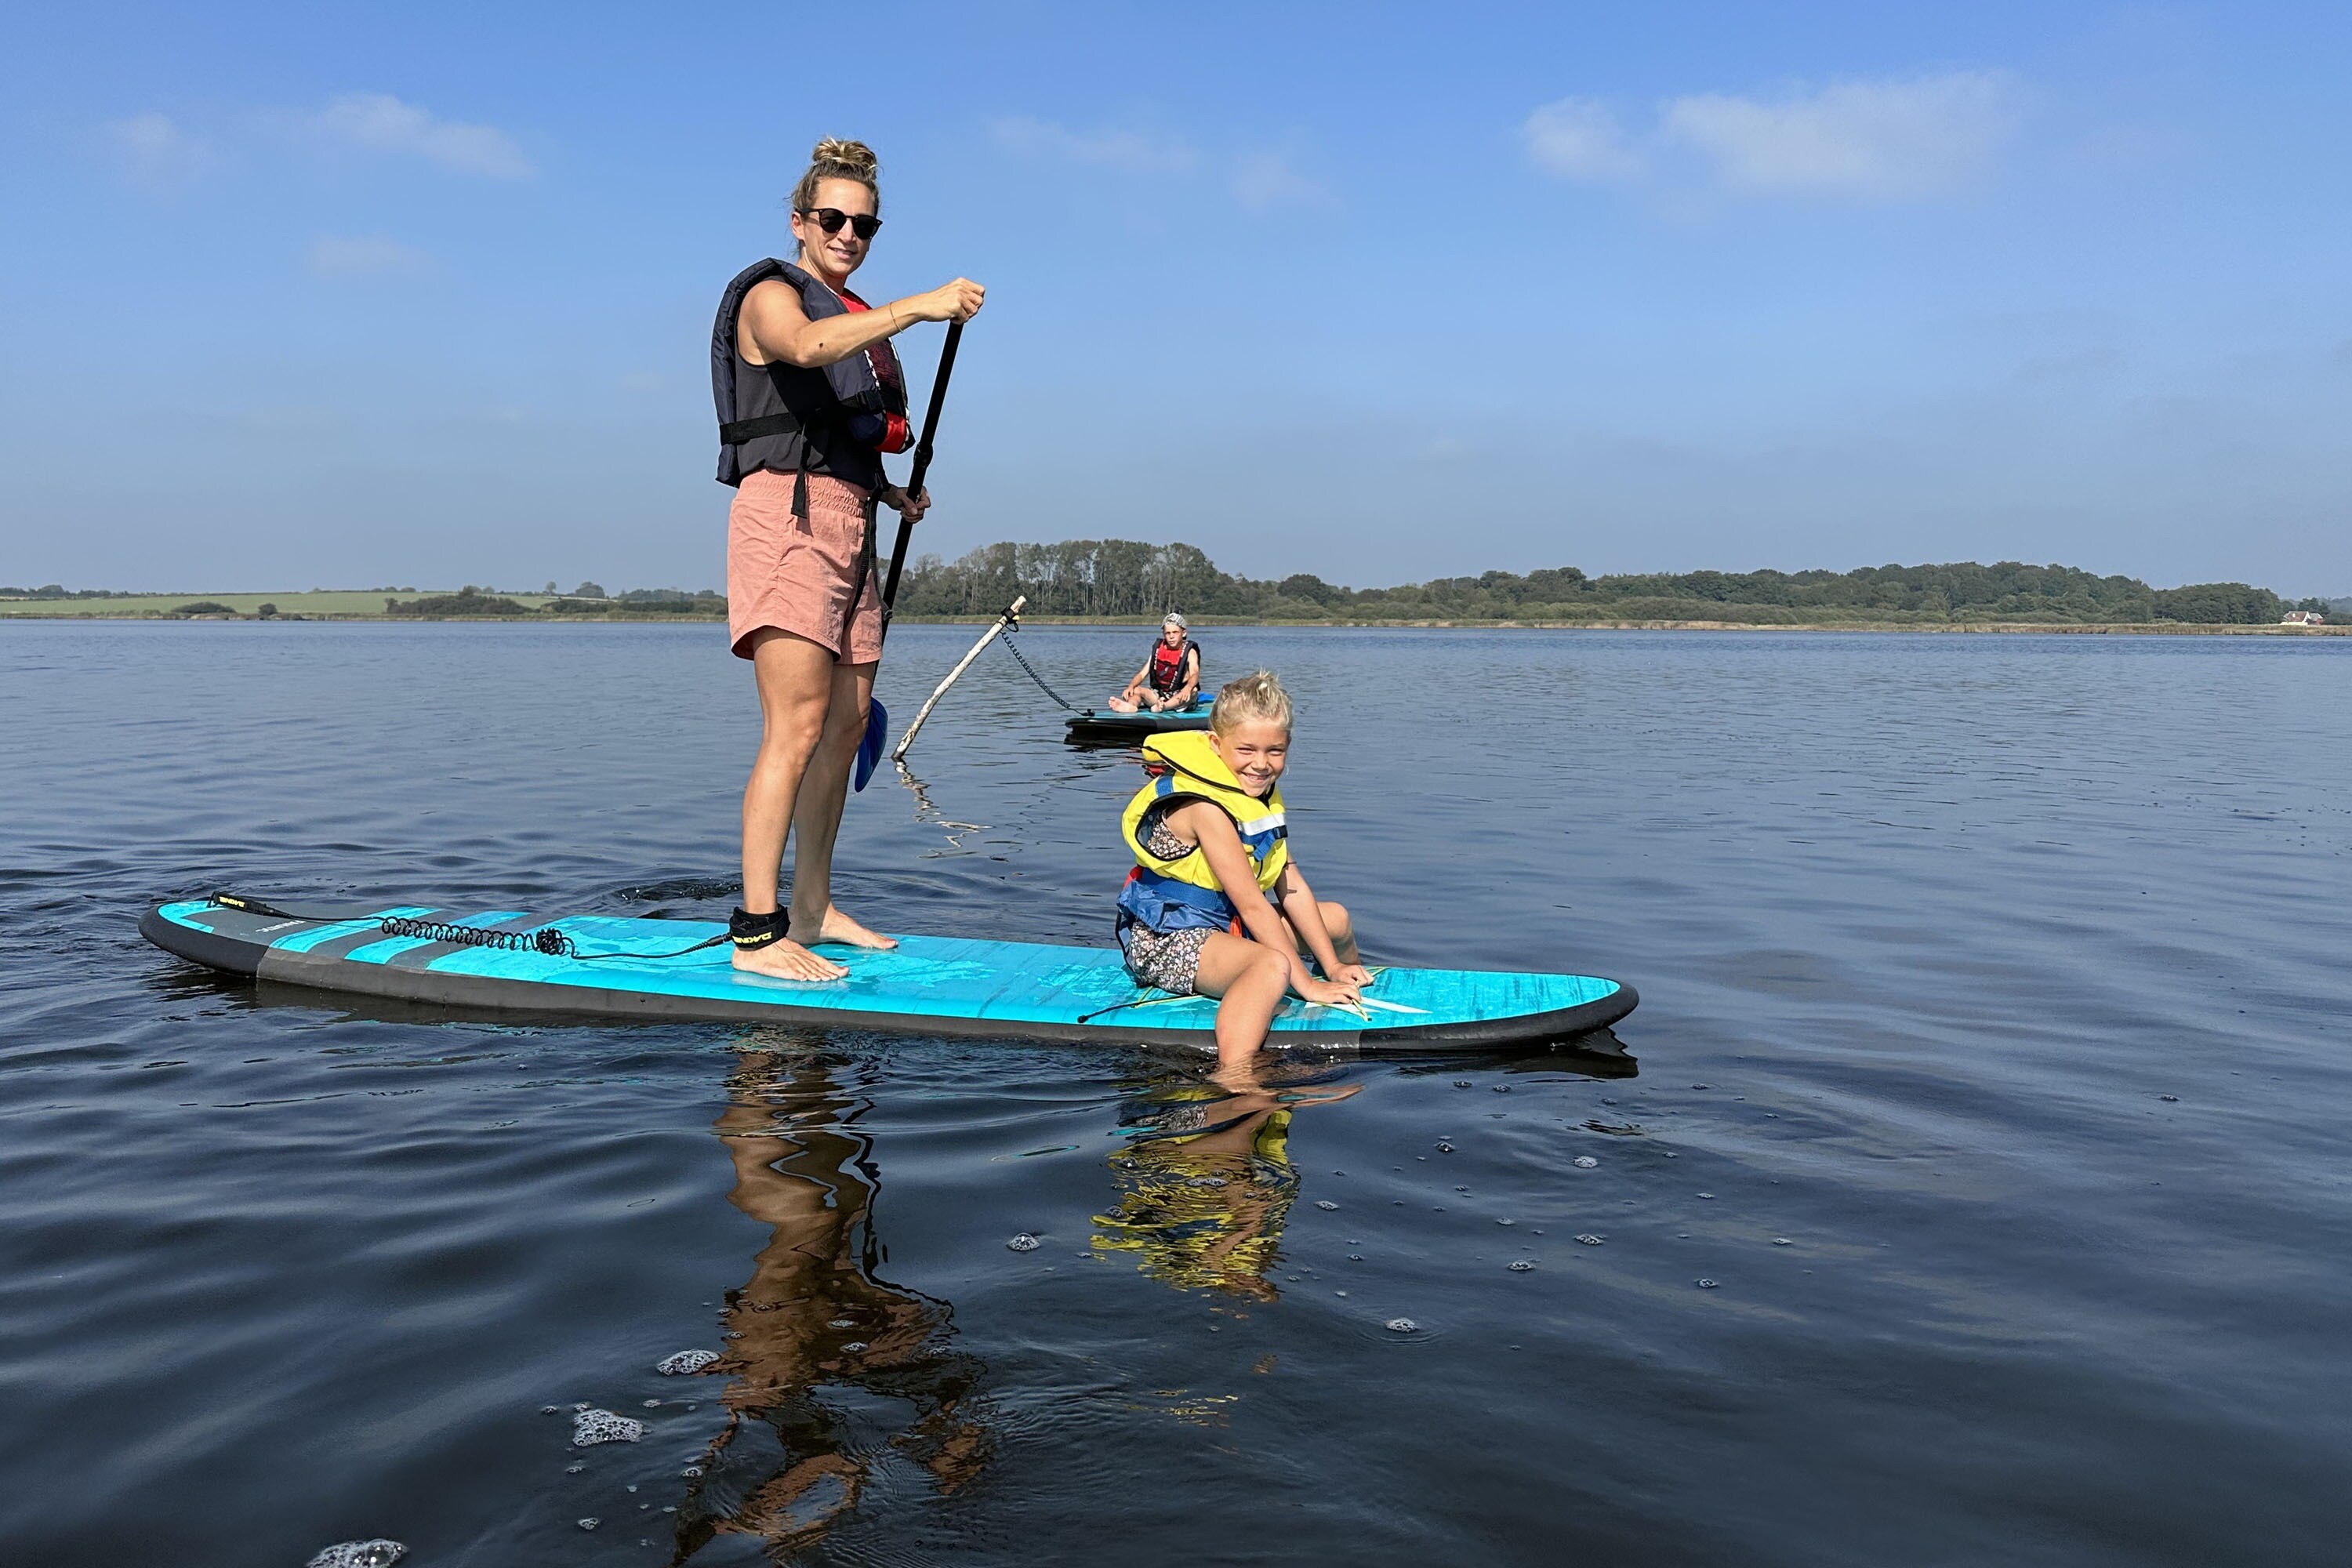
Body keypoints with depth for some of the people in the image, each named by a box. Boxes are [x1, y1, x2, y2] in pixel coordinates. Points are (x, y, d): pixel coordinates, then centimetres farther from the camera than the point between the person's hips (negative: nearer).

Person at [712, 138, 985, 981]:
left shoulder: (856, 321, 25)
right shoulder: (771, 294, -1)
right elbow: (805, 345, -27)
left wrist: (891, 493, 16)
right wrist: (918, 306, -34)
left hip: (848, 520, 9)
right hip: (788, 510, -9)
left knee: (847, 722, 8)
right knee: (797, 728, -17)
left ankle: (813, 909, 17)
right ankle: (757, 934, -16)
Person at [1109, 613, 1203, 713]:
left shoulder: (1190, 652, -3)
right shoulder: (1158, 649, 8)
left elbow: (1195, 675, -22)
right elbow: (1142, 674, 1)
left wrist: (1188, 688, -47)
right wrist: (1131, 686, -21)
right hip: (1159, 695, 4)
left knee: (1192, 690, -35)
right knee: (1136, 690, -19)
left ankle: (1164, 707, -59)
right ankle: (1131, 706, -54)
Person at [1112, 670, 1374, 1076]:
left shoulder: (1259, 794, 5)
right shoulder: (1206, 805, -24)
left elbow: (1290, 886, 5)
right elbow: (1251, 904, -25)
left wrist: (1333, 966, 2)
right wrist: (1307, 984, -24)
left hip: (1227, 923, 10)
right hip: (1167, 940, -10)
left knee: (1336, 920, 19)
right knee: (1273, 965, -37)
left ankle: (1355, 992, 48)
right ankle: (1232, 1080, -49)